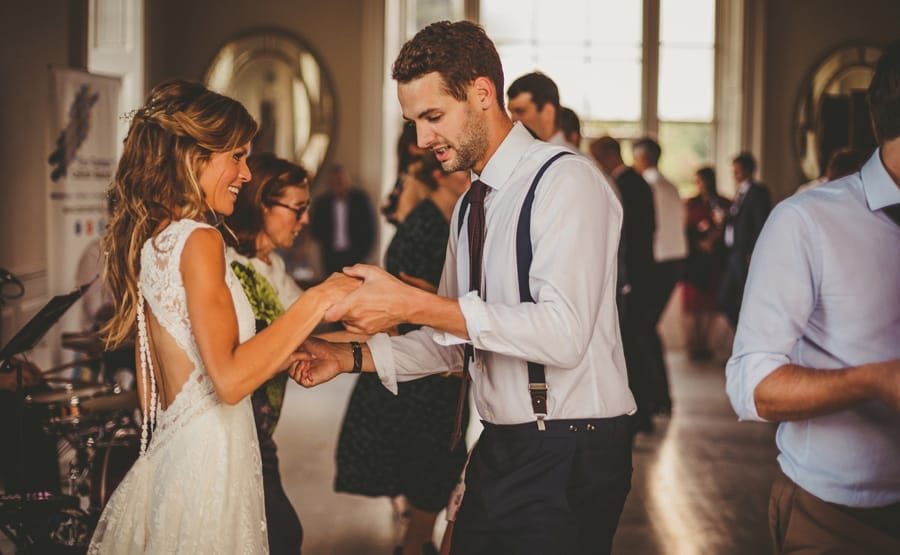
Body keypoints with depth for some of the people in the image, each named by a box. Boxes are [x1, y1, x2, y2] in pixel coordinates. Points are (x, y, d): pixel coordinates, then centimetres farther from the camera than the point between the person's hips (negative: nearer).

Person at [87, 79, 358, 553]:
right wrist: (315, 302, -18)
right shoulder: (198, 240, -15)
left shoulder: (150, 239, 10)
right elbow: (229, 379, -23)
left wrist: (282, 357, 18)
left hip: (168, 453, 9)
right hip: (208, 461, -9)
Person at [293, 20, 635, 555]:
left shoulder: (566, 181, -13)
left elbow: (563, 334, -26)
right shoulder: (471, 205, 13)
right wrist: (350, 357, 4)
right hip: (498, 451, 8)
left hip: (568, 458, -8)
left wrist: (415, 305, -26)